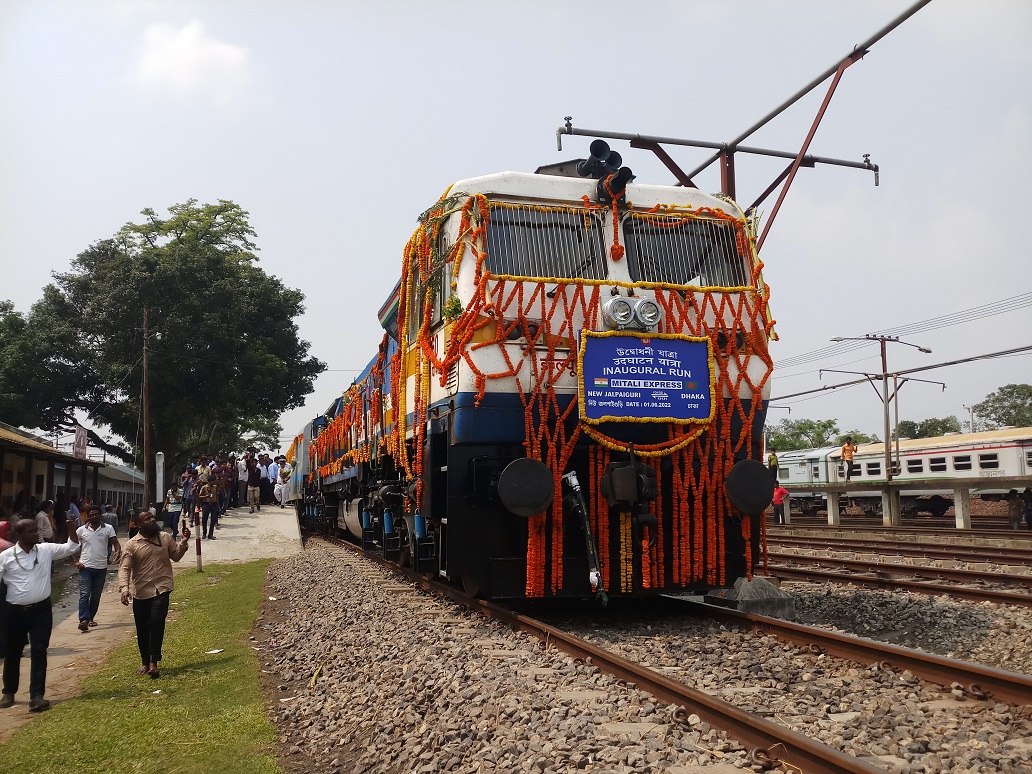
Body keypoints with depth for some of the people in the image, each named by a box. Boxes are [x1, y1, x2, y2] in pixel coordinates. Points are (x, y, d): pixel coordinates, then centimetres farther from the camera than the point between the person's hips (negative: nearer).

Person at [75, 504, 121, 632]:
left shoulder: (108, 528, 0)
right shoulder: (81, 530, 1)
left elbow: (115, 543, -4)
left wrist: (118, 551, -26)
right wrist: (76, 561, -1)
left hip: (101, 568, 1)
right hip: (86, 567, -1)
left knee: (96, 596, 11)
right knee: (84, 594, -10)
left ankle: (90, 617, 26)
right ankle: (83, 620, -16)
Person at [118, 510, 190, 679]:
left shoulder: (165, 538, 4)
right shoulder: (132, 545, -4)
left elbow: (176, 556, 14)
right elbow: (124, 568, -8)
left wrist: (184, 541, -1)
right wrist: (124, 588, -22)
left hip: (161, 589, -1)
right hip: (141, 592, 1)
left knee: (157, 622, -18)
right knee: (142, 628, 11)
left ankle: (153, 663, -14)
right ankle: (145, 662, 30)